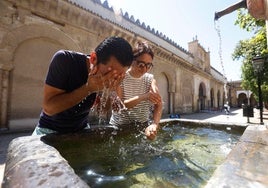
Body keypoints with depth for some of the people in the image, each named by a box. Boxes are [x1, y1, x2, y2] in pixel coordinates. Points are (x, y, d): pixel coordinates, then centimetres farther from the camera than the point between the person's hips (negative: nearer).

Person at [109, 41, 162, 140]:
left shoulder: (150, 79, 0)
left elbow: (158, 104, -12)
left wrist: (154, 124, -31)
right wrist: (143, 97, -30)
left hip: (143, 127, 3)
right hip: (119, 126, -2)